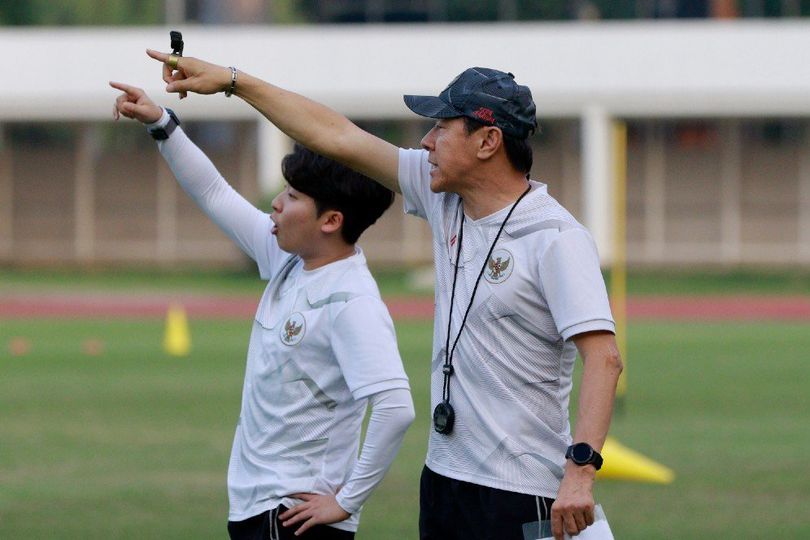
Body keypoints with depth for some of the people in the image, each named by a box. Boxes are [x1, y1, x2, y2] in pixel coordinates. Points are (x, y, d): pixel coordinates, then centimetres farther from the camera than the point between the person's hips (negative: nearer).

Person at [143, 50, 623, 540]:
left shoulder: (556, 238, -15)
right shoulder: (443, 196, 9)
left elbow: (604, 356, -23)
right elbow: (337, 137, 14)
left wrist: (581, 469, -33)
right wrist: (231, 80, 16)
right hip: (444, 476, 8)